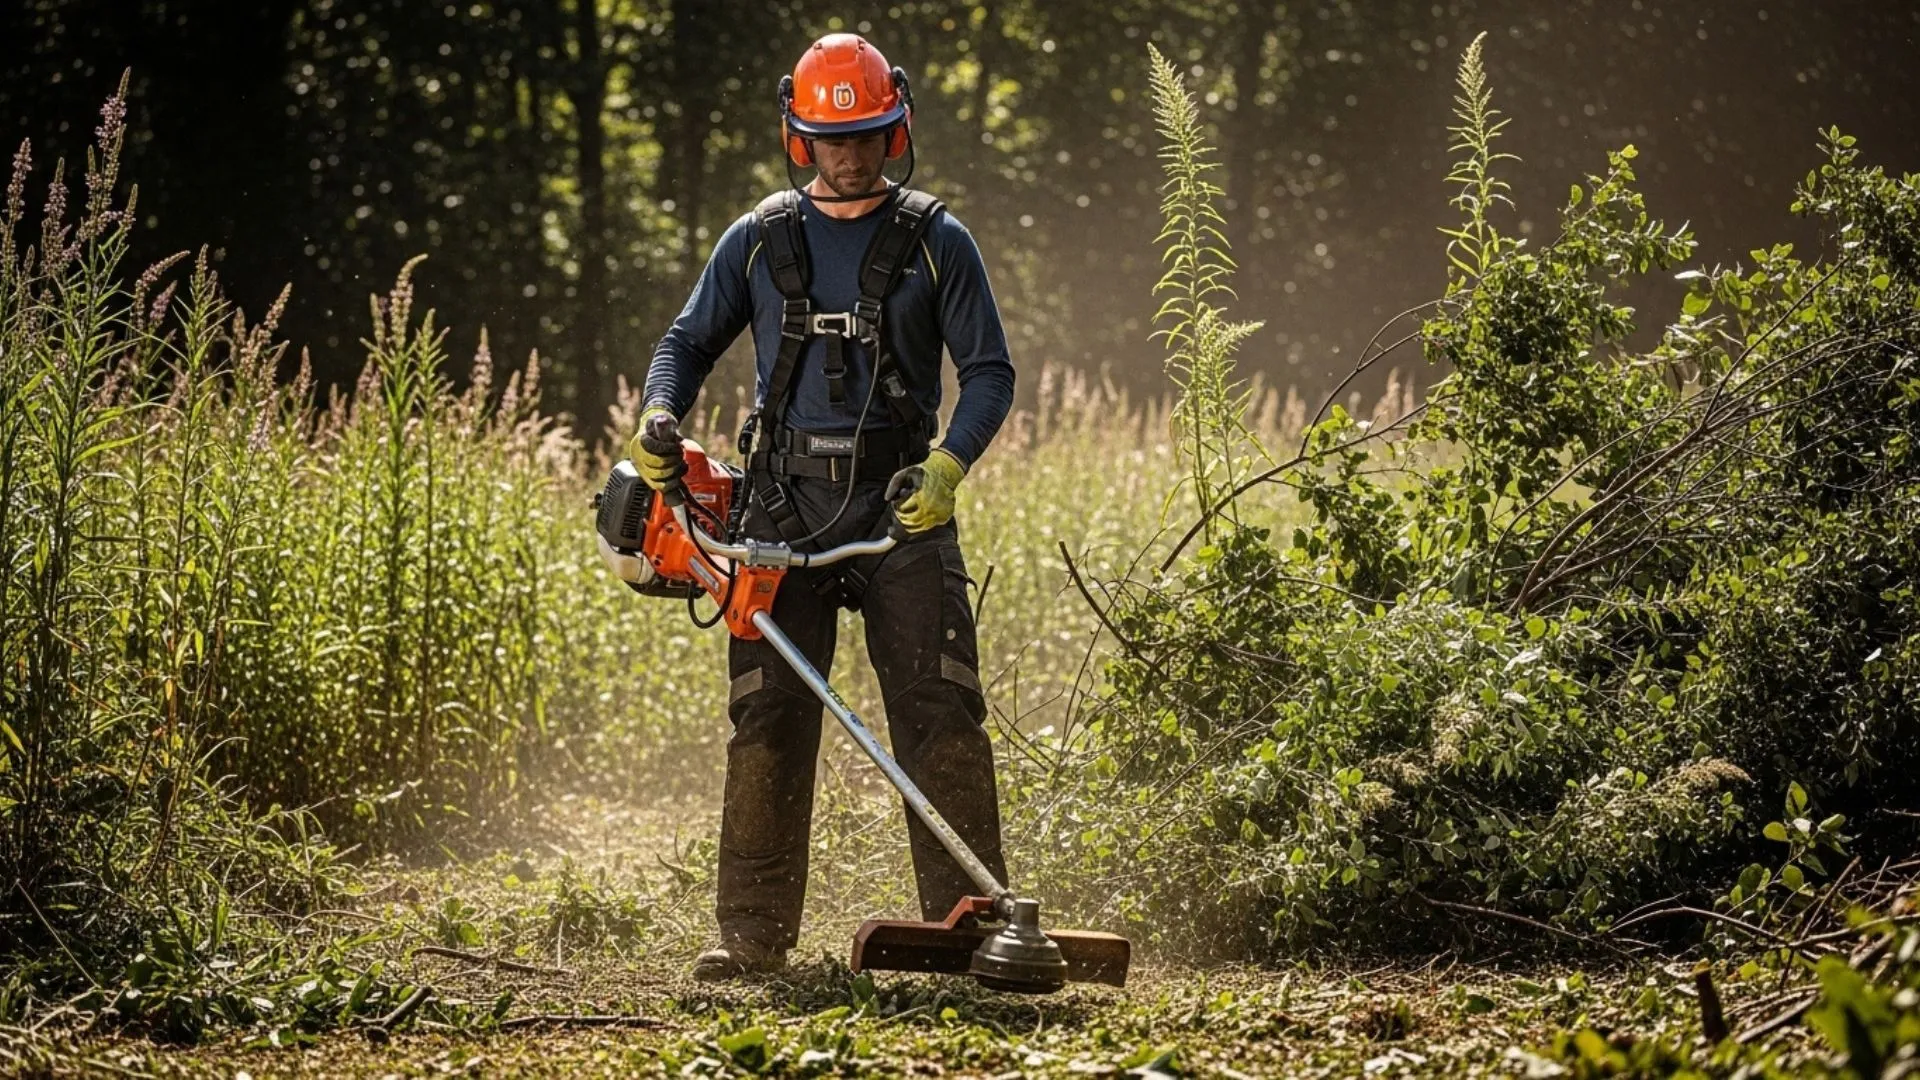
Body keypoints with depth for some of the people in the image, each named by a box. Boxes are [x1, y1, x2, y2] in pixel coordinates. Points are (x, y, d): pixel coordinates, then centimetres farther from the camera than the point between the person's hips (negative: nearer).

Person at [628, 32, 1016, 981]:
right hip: (786, 505, 1)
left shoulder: (936, 242, 5)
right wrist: (658, 419, -2)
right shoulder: (758, 241, 10)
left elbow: (989, 371, 4)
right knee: (767, 721, -3)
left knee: (940, 717, -8)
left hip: (899, 503, -1)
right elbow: (690, 341, 18)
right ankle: (753, 933, 1)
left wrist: (947, 466, -13)